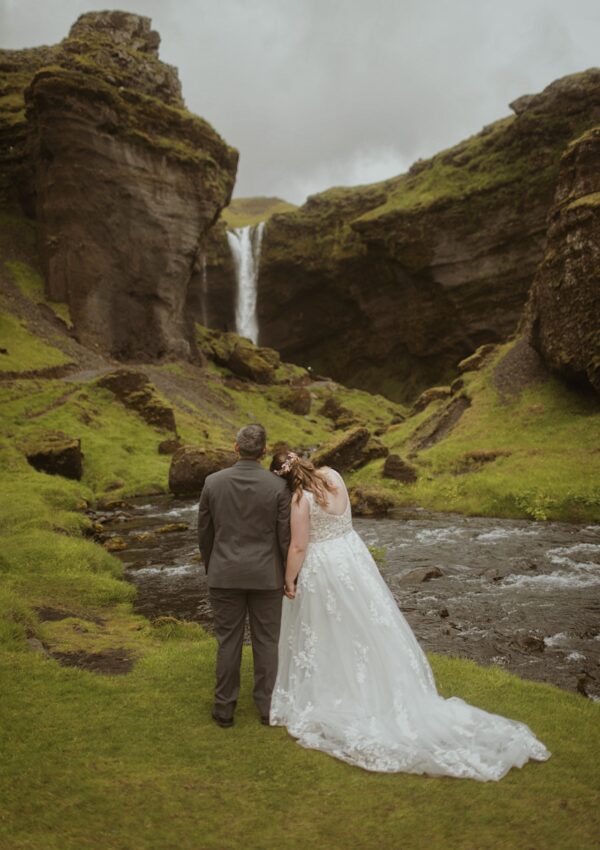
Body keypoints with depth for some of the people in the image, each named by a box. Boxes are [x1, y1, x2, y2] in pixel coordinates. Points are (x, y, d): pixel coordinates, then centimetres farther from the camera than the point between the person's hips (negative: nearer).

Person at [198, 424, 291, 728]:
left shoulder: (213, 482, -8)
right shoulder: (278, 486, -12)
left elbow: (204, 532, 1)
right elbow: (285, 537, -7)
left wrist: (210, 567, 16)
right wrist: (289, 575, 6)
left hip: (225, 574, 1)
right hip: (266, 575, -1)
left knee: (228, 641, 12)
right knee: (266, 641, 12)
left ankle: (224, 707, 23)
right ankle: (267, 706, 23)